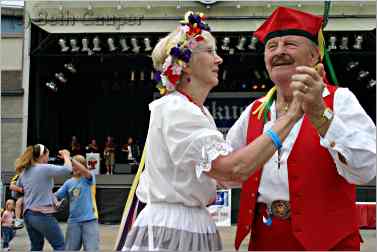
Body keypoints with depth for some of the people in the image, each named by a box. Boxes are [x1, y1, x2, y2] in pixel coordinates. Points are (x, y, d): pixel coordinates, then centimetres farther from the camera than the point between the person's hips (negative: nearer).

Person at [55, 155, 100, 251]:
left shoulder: (89, 178, -2)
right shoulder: (68, 182, 11)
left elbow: (85, 171, -24)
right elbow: (56, 196, 8)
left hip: (89, 220, -4)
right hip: (73, 221, 4)